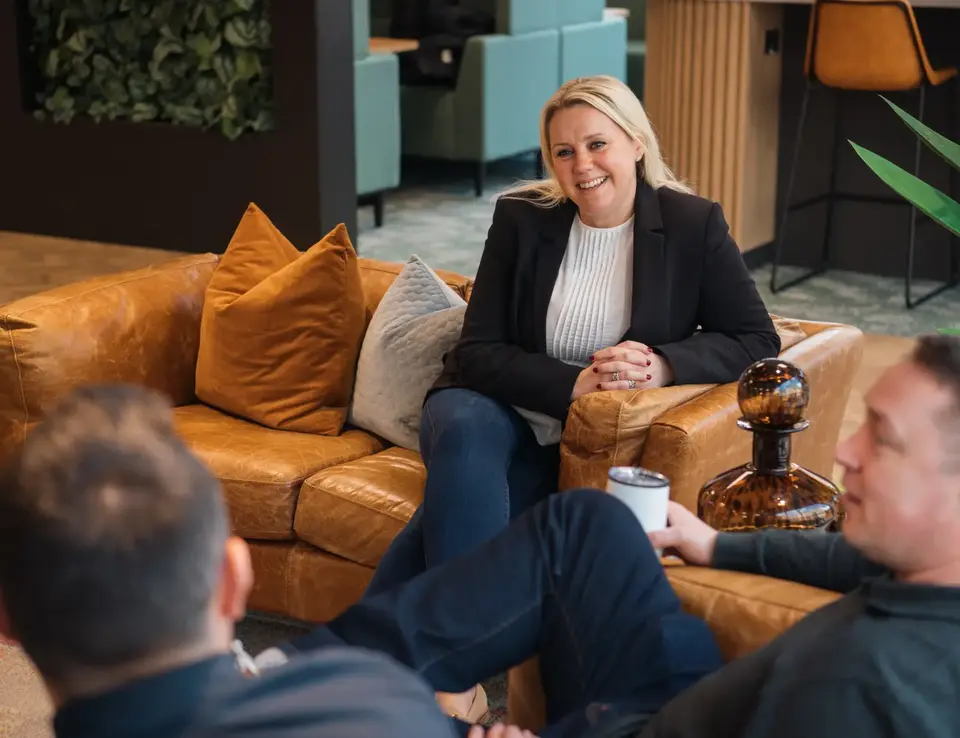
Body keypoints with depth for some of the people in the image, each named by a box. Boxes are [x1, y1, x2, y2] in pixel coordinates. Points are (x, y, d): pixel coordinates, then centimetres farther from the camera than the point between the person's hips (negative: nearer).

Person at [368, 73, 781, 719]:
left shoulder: (694, 224, -1)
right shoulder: (522, 219, 1)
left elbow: (758, 341, -3)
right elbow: (478, 351, -3)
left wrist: (664, 365, -22)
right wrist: (571, 384, -21)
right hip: (497, 413, 1)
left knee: (454, 514, -31)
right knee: (467, 432, -36)